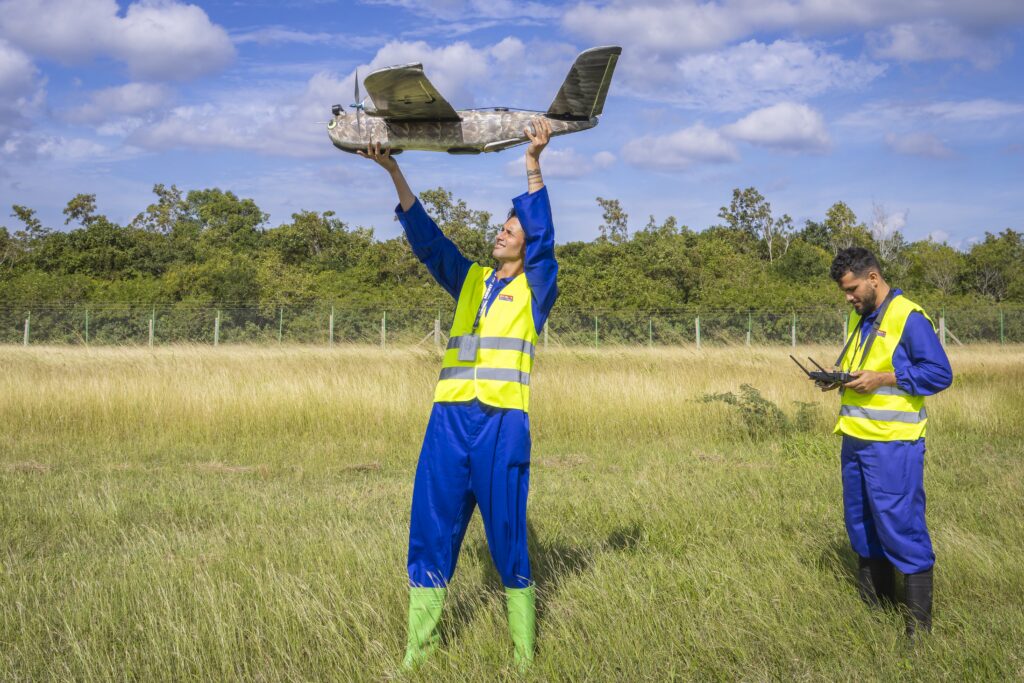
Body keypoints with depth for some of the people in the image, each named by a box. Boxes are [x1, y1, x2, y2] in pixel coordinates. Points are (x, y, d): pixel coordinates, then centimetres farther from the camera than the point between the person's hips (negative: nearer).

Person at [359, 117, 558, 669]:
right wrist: (394, 171, 4)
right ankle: (417, 650, 11)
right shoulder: (469, 280, 21)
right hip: (449, 417, 4)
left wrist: (533, 165, -18)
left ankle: (523, 655, 9)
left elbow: (542, 234, -6)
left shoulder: (535, 287, 9)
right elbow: (425, 235, 14)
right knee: (431, 532, 3)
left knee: (507, 536, -1)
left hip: (503, 421, -4)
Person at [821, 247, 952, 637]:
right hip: (856, 439, 9)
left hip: (892, 443, -9)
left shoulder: (908, 318, -11)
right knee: (861, 522, 15)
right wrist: (839, 376, 5)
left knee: (900, 525, -7)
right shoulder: (859, 319, 15)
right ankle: (874, 604, 28)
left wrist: (882, 379, -19)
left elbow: (940, 373, -14)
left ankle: (919, 621, 2)